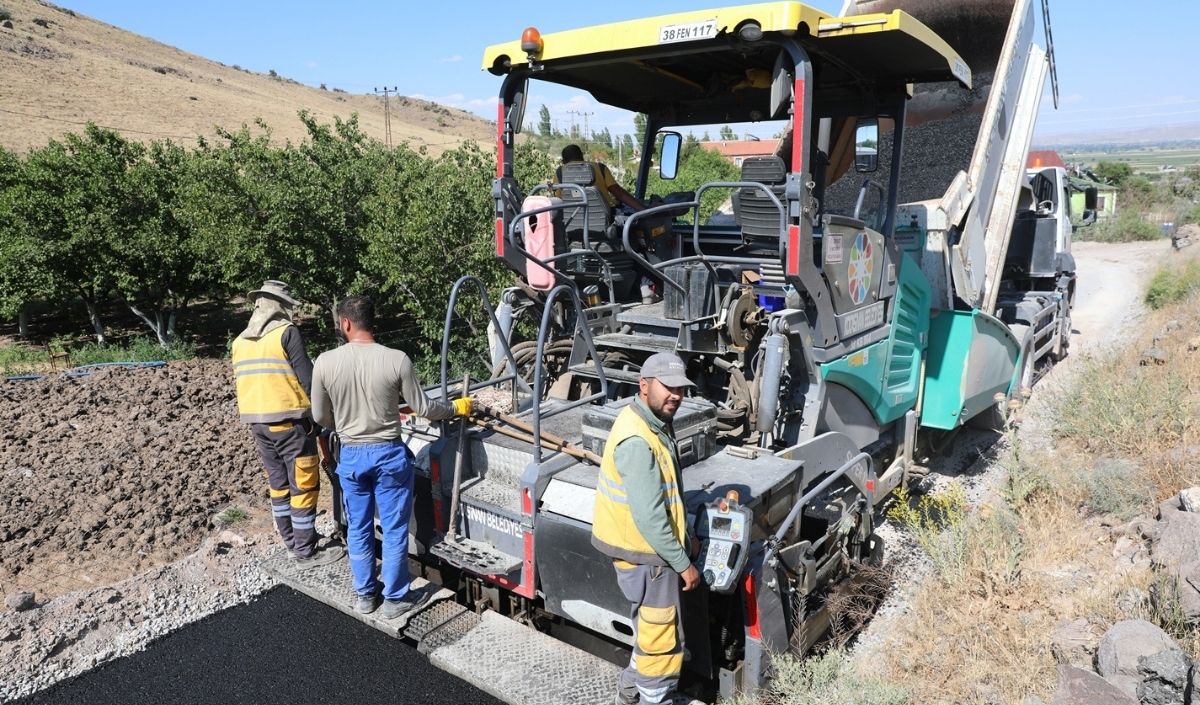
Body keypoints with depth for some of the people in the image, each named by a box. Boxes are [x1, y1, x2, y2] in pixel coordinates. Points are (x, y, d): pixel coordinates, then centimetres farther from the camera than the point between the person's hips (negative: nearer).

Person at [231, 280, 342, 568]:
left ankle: (292, 543, 28)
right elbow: (308, 379, -14)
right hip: (289, 421, -8)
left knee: (279, 484, 17)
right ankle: (306, 552, 5)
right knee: (303, 487, 0)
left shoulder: (239, 342, 14)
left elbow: (242, 383, 18)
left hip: (257, 422, 8)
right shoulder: (286, 332, -10)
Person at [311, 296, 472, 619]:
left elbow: (320, 417, 2)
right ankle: (395, 598, 23)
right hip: (389, 453, -2)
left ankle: (364, 595, 32)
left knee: (358, 529, 18)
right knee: (394, 529, 11)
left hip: (350, 456, 2)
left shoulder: (325, 363, -10)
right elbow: (423, 408, -8)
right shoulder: (396, 360, -16)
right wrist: (457, 407, 10)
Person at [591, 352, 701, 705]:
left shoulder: (655, 425, 5)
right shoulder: (637, 441, -28)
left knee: (651, 632, 25)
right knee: (662, 639, 6)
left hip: (649, 550, 10)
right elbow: (648, 516, -28)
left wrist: (684, 537, 16)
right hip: (645, 555, -10)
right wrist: (683, 562, -18)